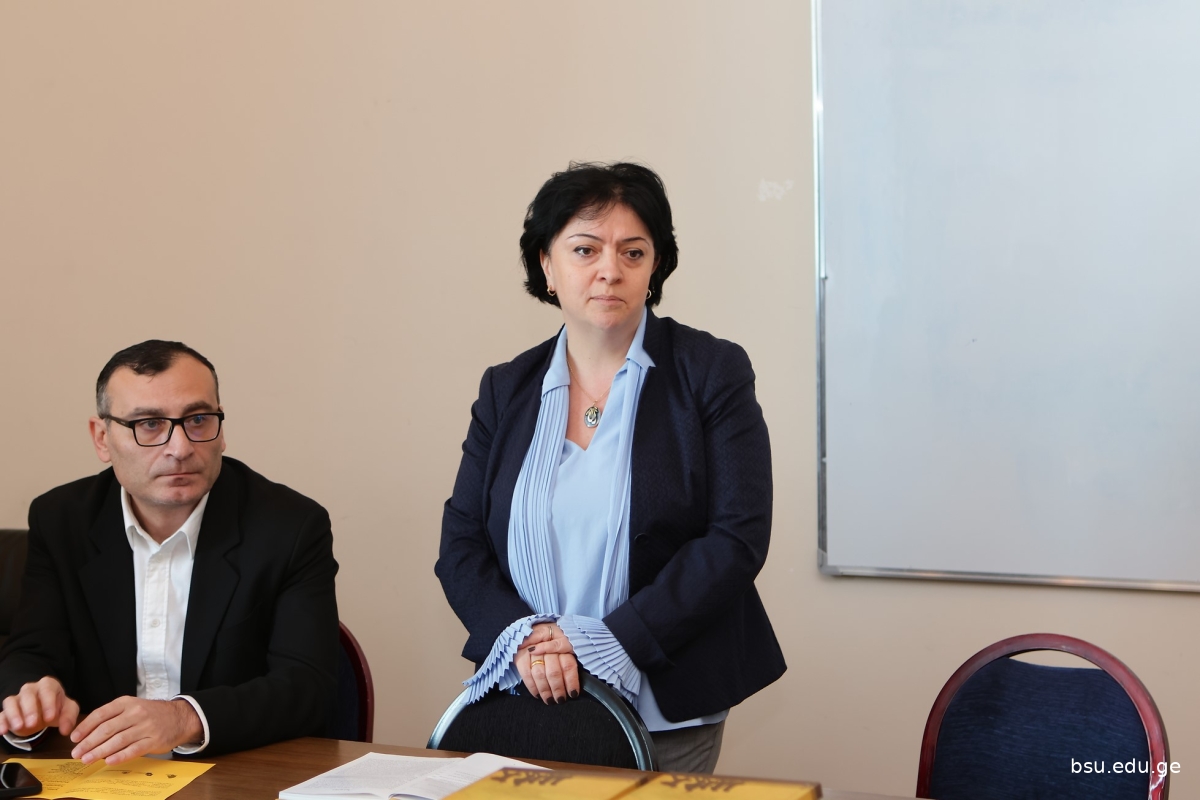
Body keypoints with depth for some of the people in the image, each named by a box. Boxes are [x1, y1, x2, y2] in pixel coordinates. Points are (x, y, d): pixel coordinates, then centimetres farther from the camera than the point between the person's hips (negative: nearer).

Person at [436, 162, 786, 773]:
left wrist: (607, 643, -18)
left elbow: (737, 537, -12)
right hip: (532, 702, 3)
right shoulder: (506, 390, 6)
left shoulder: (712, 372, -5)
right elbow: (460, 546, 4)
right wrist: (522, 638, -16)